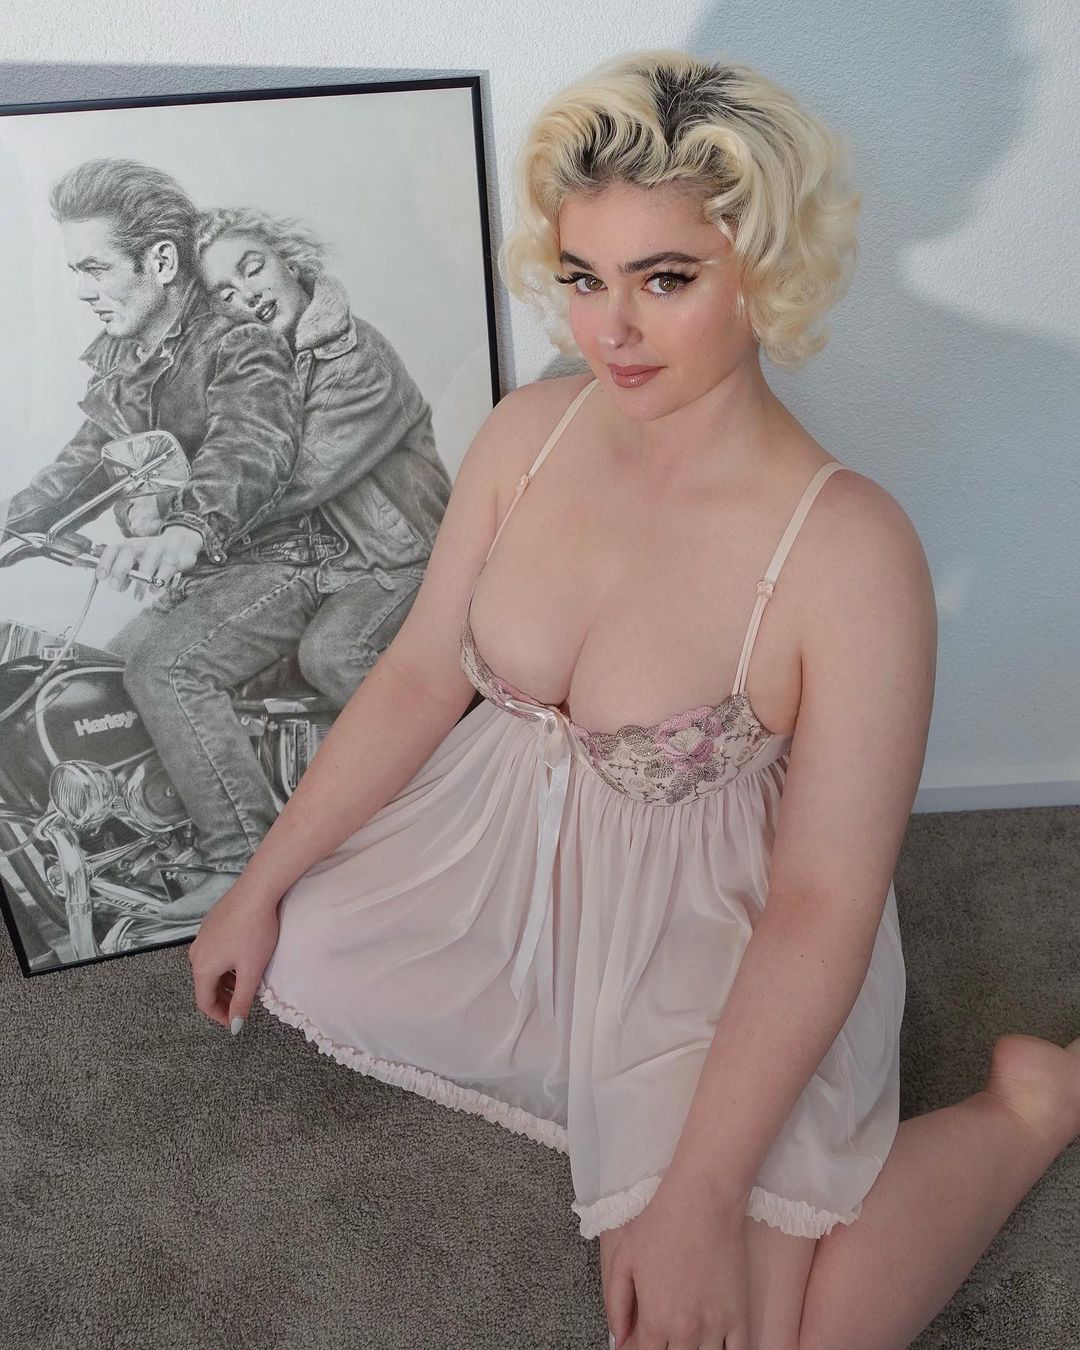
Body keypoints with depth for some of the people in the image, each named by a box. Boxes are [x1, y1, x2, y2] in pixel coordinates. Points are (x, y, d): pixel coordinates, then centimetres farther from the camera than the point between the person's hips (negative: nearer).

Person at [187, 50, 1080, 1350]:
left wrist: (700, 1198, -22)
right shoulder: (528, 429, -10)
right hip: (507, 852, 6)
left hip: (714, 935, -5)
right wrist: (260, 885, 3)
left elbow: (823, 903, -22)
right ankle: (594, 1067, 17)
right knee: (290, 955, 7)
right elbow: (421, 671, -1)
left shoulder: (850, 550, -27)